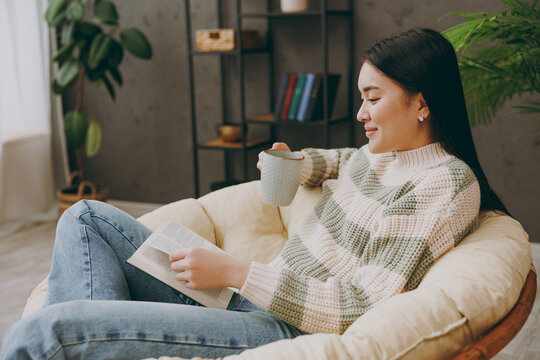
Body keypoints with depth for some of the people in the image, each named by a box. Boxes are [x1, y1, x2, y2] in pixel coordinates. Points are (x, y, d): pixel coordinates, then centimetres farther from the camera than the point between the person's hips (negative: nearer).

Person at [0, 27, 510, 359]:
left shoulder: (447, 182, -13)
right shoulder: (381, 153, 13)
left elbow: (362, 308, -20)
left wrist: (232, 271, -20)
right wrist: (296, 162, 16)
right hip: (249, 300, 10)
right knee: (87, 218, 8)